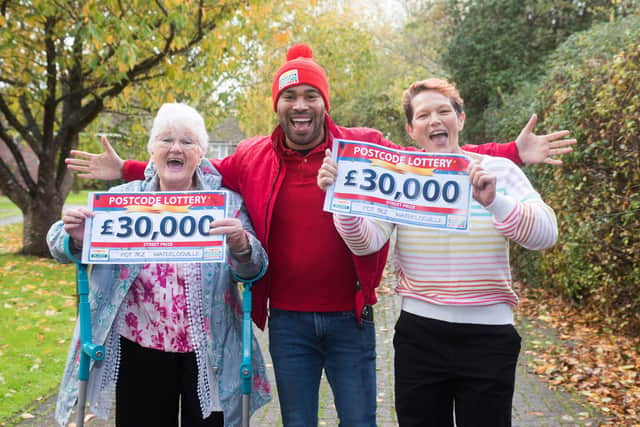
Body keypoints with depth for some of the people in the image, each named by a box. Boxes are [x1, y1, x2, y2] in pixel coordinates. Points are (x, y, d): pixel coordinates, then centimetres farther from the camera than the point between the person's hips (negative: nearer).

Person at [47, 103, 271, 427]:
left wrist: (240, 246, -31)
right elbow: (62, 245, 2)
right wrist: (77, 239, -22)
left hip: (209, 352, -1)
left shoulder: (226, 203, -1)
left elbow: (254, 269, -7)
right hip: (138, 348, 1)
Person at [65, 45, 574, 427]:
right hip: (287, 321, 2)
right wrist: (126, 171, 5)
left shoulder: (366, 148, -4)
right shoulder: (254, 158, 1)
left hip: (351, 318, -1)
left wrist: (511, 153, -9)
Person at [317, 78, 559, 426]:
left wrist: (493, 201, -30)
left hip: (488, 335, 0)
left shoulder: (499, 171, -1)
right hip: (420, 335, 1)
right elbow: (366, 241, -9)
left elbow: (545, 234, -13)